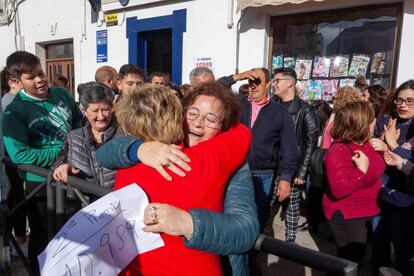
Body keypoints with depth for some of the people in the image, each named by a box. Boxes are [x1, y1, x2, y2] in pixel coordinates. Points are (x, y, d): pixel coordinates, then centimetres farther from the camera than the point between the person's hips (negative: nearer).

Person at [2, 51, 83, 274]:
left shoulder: (62, 94, -1)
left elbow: (81, 125, 10)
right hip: (41, 182, -5)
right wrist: (61, 153, -20)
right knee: (43, 237, 15)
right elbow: (19, 155, -22)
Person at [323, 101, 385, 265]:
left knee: (356, 259, 26)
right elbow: (338, 190, -34)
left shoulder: (363, 143, 3)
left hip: (366, 212, 10)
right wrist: (361, 170, -35)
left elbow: (375, 170, 20)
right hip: (347, 217, -9)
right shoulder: (338, 151, -27)